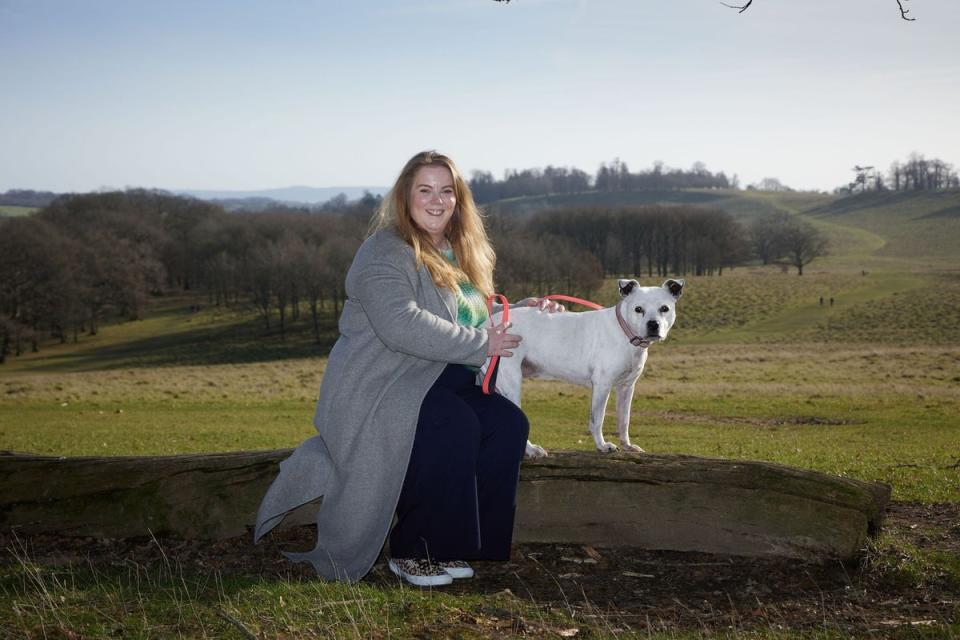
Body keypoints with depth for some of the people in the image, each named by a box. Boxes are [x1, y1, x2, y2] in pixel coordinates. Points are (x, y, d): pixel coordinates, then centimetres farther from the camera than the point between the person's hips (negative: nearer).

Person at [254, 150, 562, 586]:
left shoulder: (459, 255, 16)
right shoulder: (385, 252, -13)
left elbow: (473, 320, 29)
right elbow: (401, 325, -28)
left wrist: (523, 310, 11)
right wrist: (480, 345, -23)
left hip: (439, 386, 8)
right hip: (375, 391, -8)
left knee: (508, 424, -15)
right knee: (453, 427, -32)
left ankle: (452, 545, -7)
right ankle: (412, 553, -16)